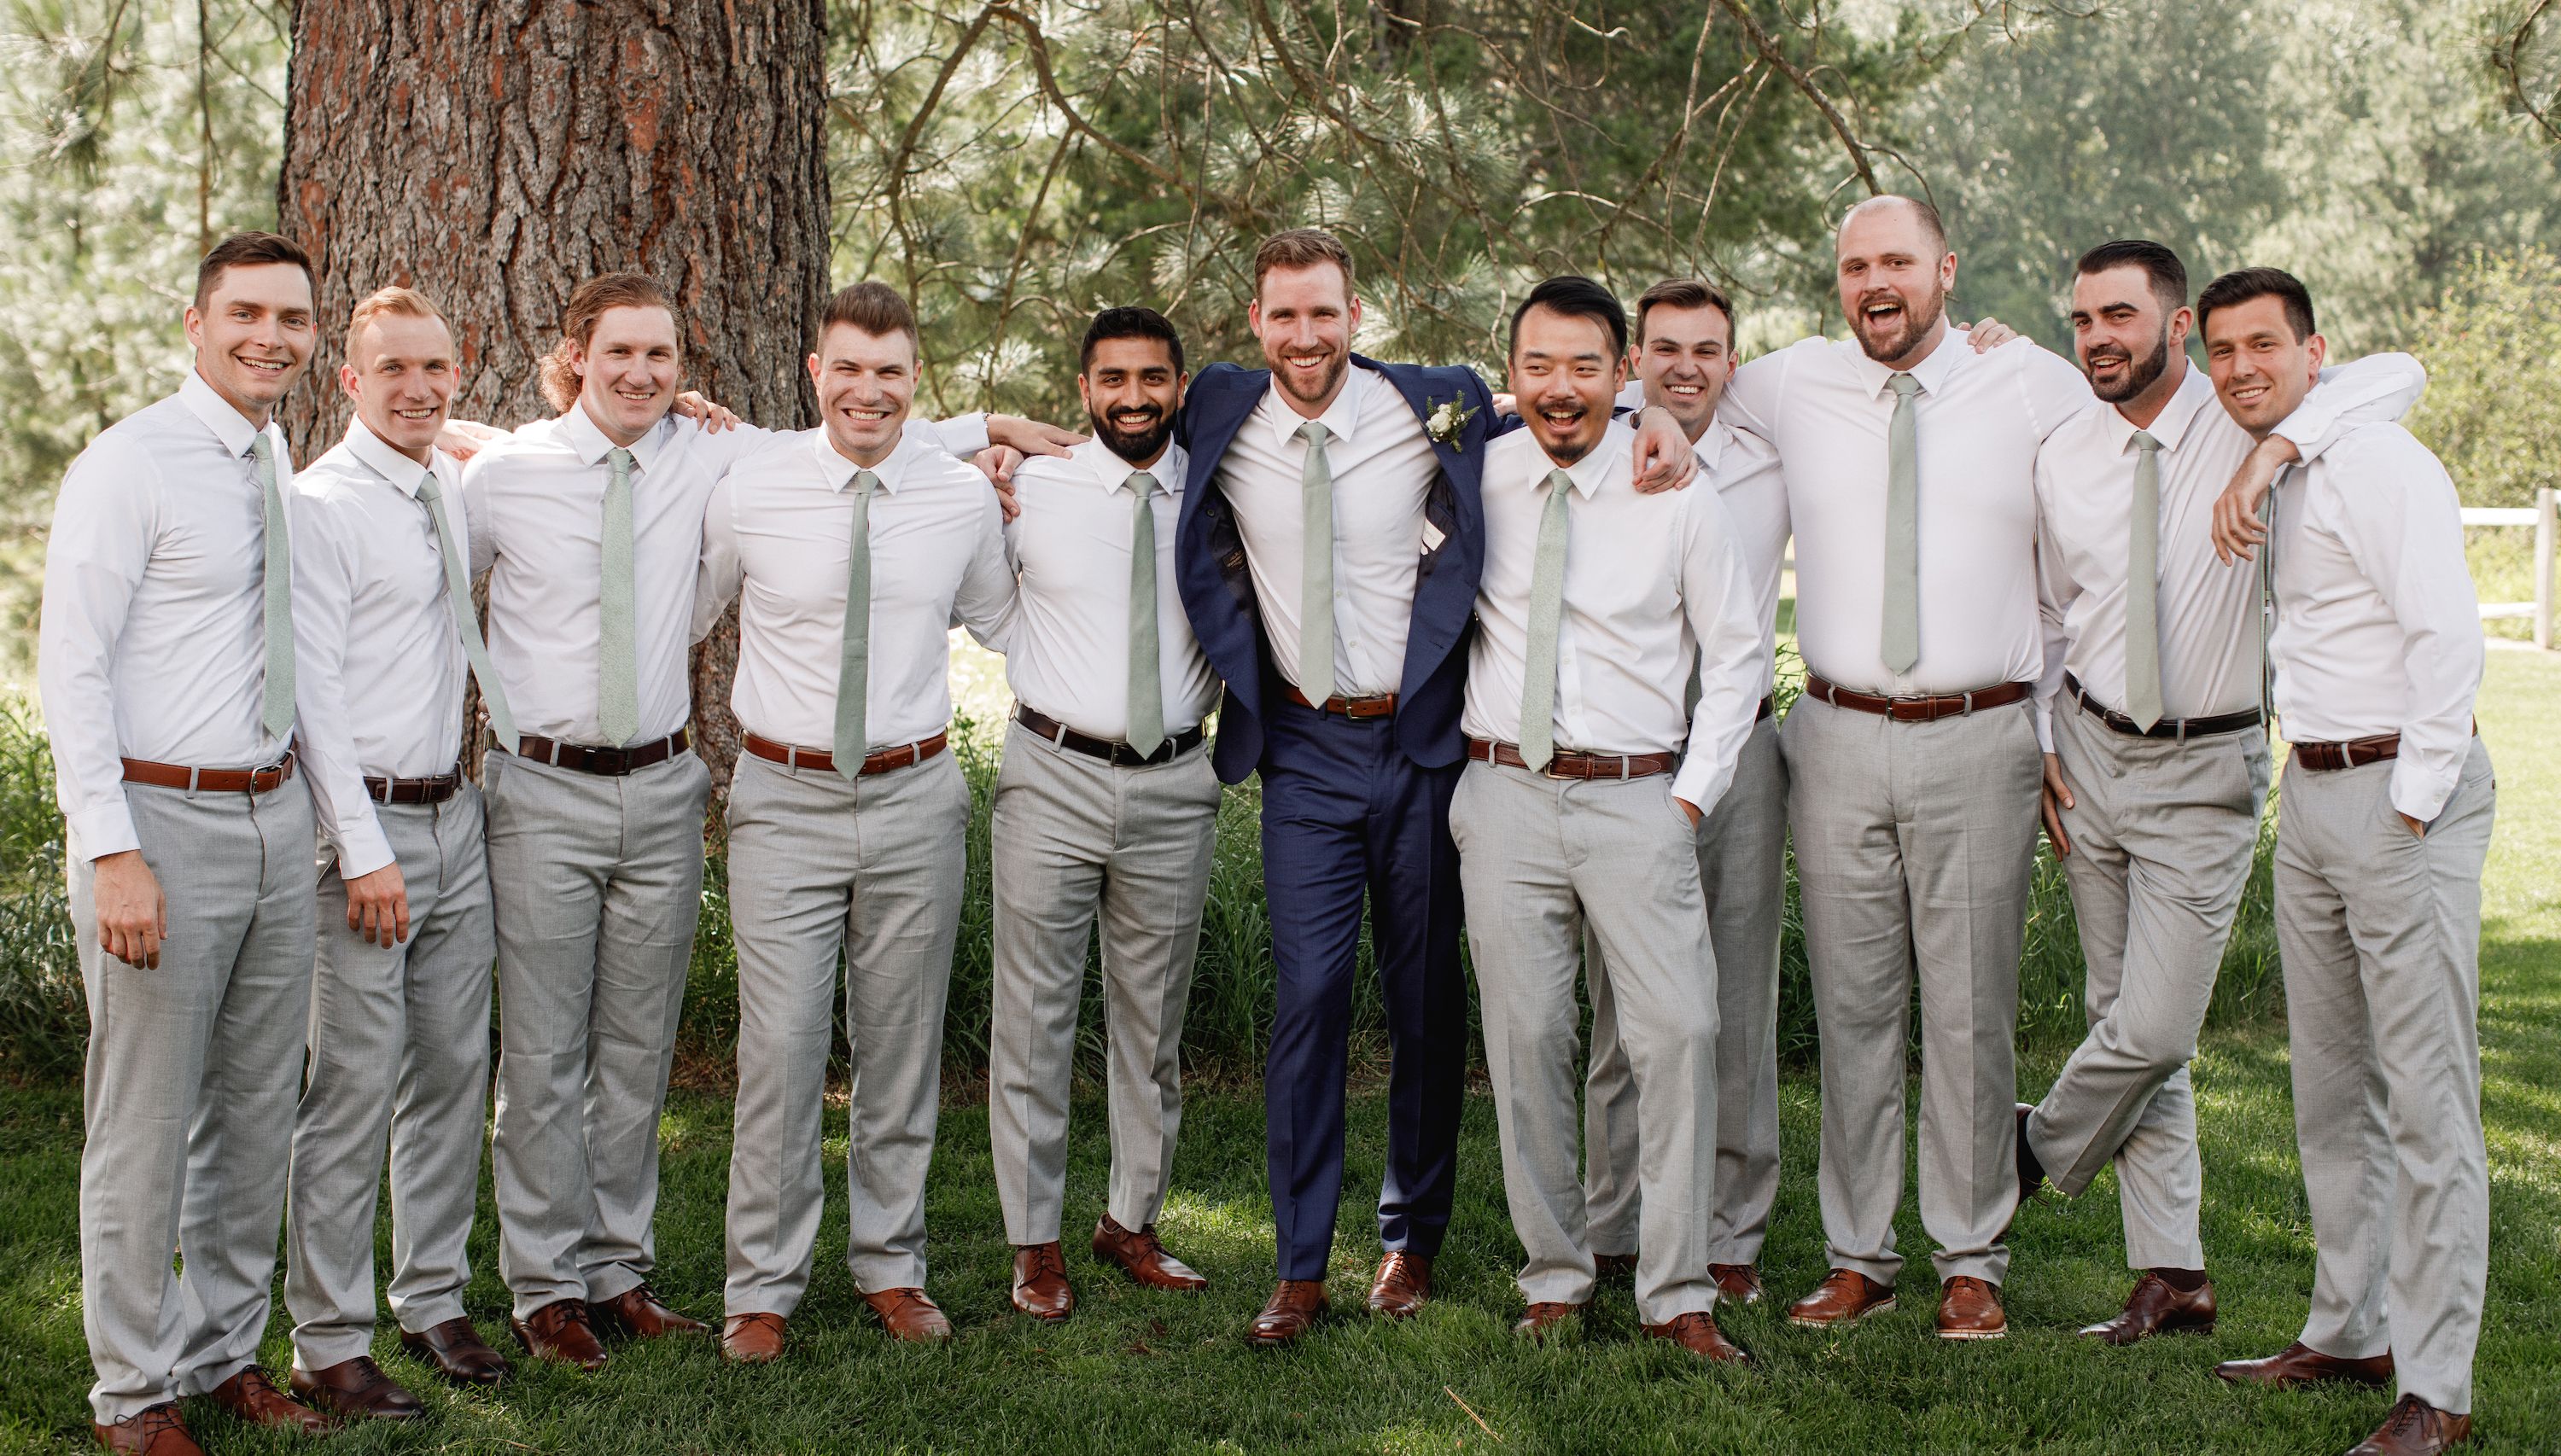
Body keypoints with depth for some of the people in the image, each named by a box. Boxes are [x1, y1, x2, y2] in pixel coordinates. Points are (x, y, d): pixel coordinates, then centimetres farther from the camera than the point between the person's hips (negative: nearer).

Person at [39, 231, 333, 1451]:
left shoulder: (276, 462, 11)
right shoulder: (127, 465, -10)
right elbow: (70, 666, -14)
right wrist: (111, 853, -20)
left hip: (276, 816, 7)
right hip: (161, 822, -7)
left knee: (258, 1112, 14)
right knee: (145, 1124, 1)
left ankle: (225, 1354, 29)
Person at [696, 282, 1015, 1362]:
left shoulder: (963, 497, 2)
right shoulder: (749, 491, -4)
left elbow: (1000, 618, 19)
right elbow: (684, 617, 10)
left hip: (916, 797, 2)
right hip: (784, 800, -2)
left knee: (904, 1048, 11)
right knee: (781, 1051, -2)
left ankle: (891, 1266, 27)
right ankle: (763, 1287, 12)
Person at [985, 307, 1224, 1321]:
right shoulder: (1029, 490, -2)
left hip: (1174, 788, 2)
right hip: (1055, 777, -2)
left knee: (1154, 1020, 13)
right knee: (1035, 1016, 2)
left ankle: (1131, 1224, 28)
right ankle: (1034, 1244, 14)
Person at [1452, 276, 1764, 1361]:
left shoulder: (1676, 496, -1)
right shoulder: (1473, 480, 4)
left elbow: (1737, 655, 6)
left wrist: (1693, 795, -2)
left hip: (1636, 796, -1)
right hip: (1504, 793, 2)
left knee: (1678, 1032, -9)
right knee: (1524, 1039, 2)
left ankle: (1678, 1295, 0)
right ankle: (1554, 1278, 15)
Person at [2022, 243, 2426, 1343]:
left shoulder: (2241, 424, -10)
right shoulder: (2063, 458, 2)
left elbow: (2397, 373, -25)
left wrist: (2277, 450, -36)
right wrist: (2039, 741, 7)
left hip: (2205, 769, -4)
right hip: (2092, 753, 4)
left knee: (2154, 1030, -10)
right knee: (2125, 1019, 9)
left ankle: (2043, 1145, 23)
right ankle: (2170, 1276, 19)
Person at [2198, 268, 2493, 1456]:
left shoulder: (2374, 463, -13)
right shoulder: (2268, 478, 14)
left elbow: (2450, 635, -19)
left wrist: (2410, 803, -17)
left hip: (2404, 788, -9)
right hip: (2310, 791, 9)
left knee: (2426, 1093, -6)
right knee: (2329, 1082, 15)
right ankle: (2349, 1331, 27)